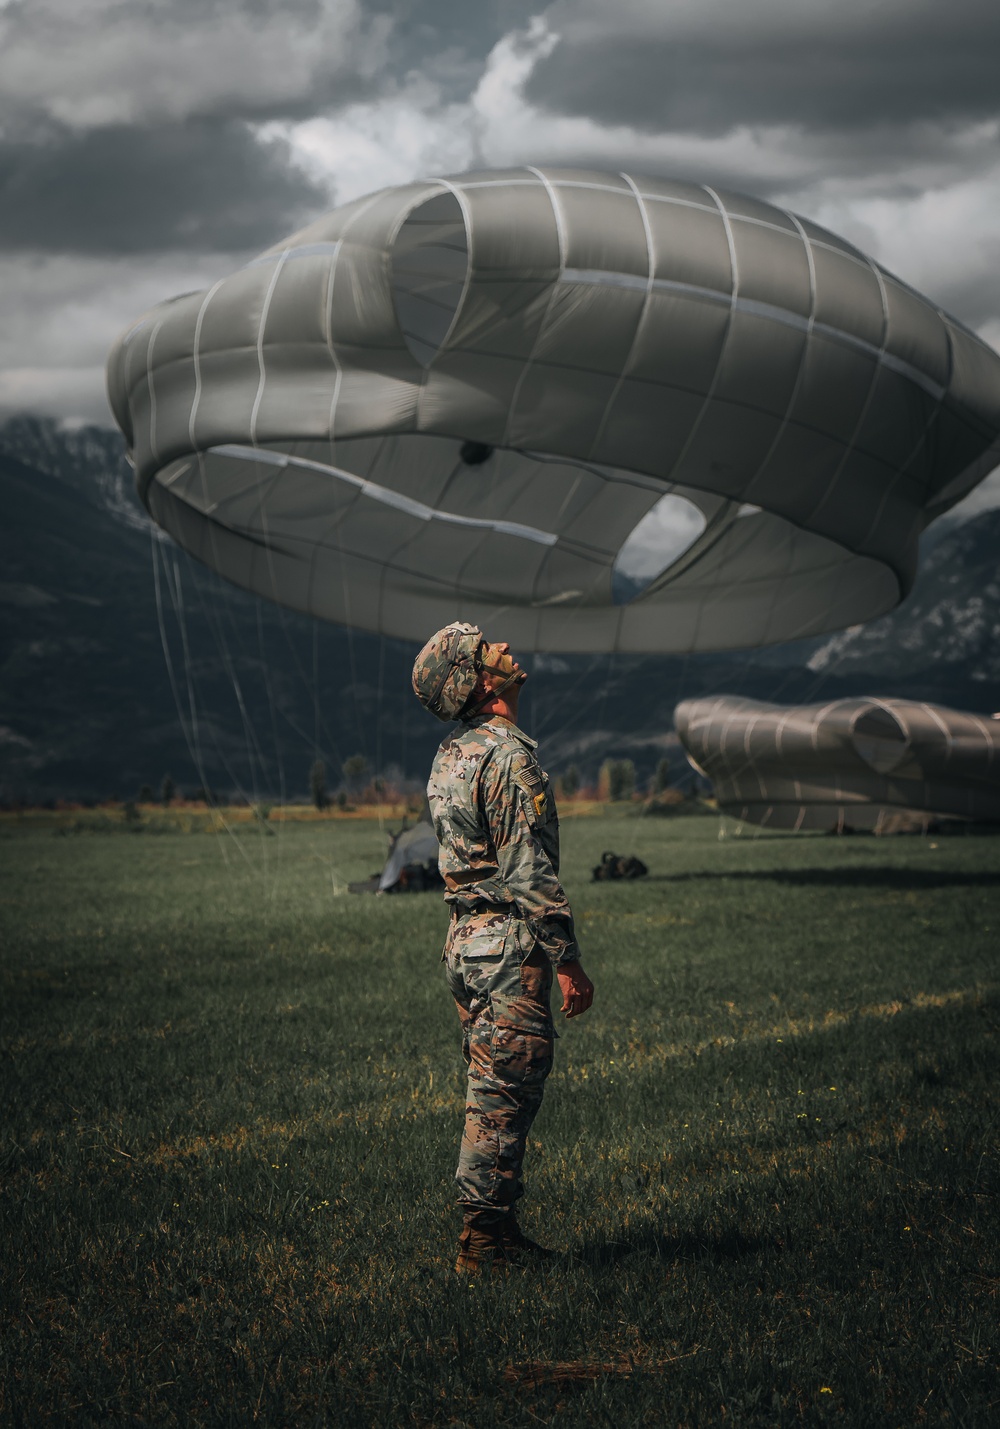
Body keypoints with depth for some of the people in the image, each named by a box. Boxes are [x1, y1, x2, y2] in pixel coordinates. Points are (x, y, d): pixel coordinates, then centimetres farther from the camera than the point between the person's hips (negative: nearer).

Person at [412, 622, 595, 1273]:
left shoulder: (451, 755, 13)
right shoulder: (510, 757, -17)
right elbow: (531, 872, -20)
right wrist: (568, 962, -17)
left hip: (465, 939, 9)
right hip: (511, 947, -9)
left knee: (495, 1090, 15)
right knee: (506, 1093, -4)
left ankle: (496, 1227, 20)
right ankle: (483, 1236, 0)